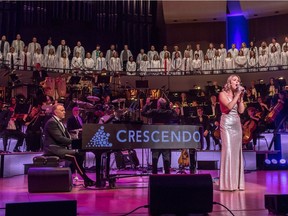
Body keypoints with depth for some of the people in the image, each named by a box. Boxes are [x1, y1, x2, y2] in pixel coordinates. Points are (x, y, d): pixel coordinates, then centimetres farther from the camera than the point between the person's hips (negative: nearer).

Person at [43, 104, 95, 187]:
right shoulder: (51, 122, -13)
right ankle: (86, 180, -20)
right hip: (53, 149, -10)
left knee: (79, 155, -4)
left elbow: (67, 136, 18)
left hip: (60, 147, 10)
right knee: (75, 157, -24)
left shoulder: (59, 122, 19)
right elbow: (59, 138, -22)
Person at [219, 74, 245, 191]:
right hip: (227, 124, -6)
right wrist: (237, 95, -11)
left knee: (237, 150, 4)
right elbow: (229, 106, -18)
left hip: (237, 124, 7)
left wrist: (241, 97, 1)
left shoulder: (237, 95, 17)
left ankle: (236, 181, 9)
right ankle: (228, 183, -8)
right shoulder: (223, 94, -1)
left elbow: (241, 110, 6)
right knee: (228, 150, -11)